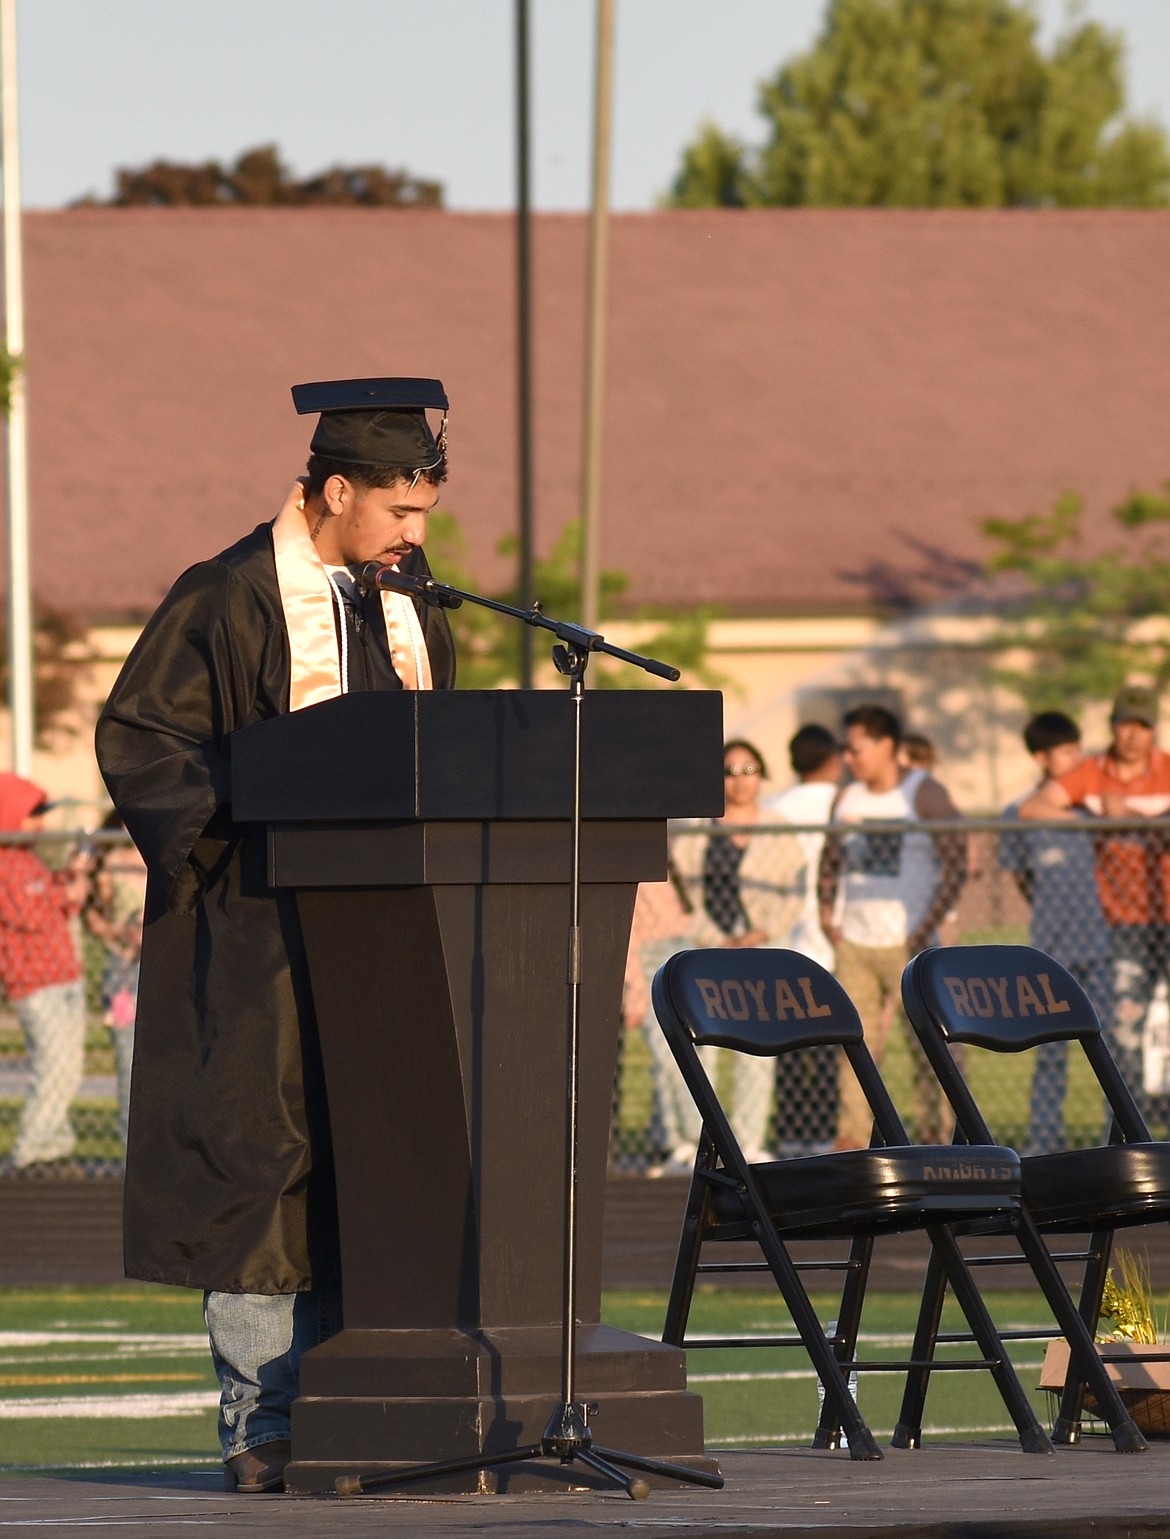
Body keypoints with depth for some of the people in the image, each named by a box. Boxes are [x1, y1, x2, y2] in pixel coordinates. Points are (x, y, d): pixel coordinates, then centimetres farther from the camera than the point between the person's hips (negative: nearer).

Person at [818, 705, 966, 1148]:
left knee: (924, 1042, -4)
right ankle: (852, 1138, 2)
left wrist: (926, 928, -14)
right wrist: (828, 910, 7)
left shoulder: (923, 795, -4)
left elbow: (956, 862, -8)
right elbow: (831, 858, 24)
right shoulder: (847, 799, 14)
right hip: (854, 942, 5)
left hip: (906, 943, -5)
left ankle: (933, 1135, 1)